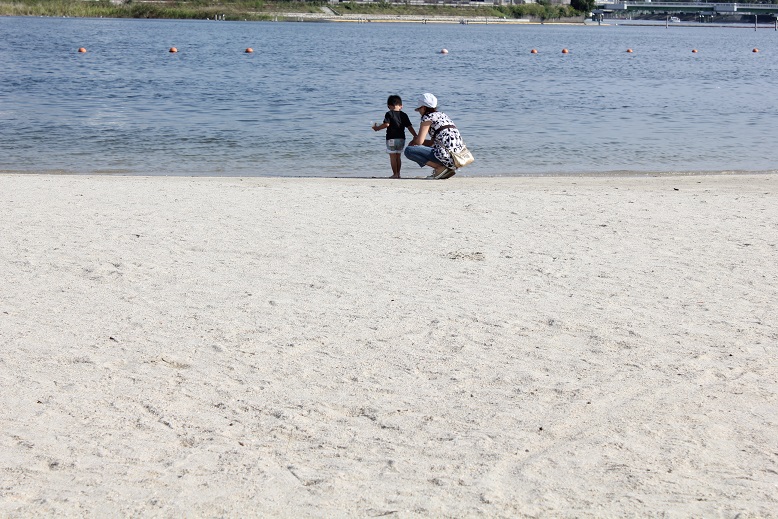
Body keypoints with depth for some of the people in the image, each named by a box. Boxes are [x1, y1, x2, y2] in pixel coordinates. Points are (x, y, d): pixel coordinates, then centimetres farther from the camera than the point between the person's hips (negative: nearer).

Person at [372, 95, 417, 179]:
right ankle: (398, 173, 16)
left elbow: (386, 124, -17)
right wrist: (416, 137, 13)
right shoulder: (404, 115, 8)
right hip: (401, 139, 5)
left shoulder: (389, 114, -5)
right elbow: (410, 127, 7)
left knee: (393, 156, 0)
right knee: (398, 156, 14)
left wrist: (377, 128, -4)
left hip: (391, 139, -5)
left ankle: (395, 174, -2)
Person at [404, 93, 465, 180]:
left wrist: (413, 142, 16)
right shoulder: (442, 115, 25)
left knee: (408, 151, -5)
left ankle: (440, 168, -9)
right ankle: (448, 168, 13)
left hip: (447, 155, -9)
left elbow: (419, 141, -5)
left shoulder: (427, 117, 0)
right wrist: (416, 141, 25)